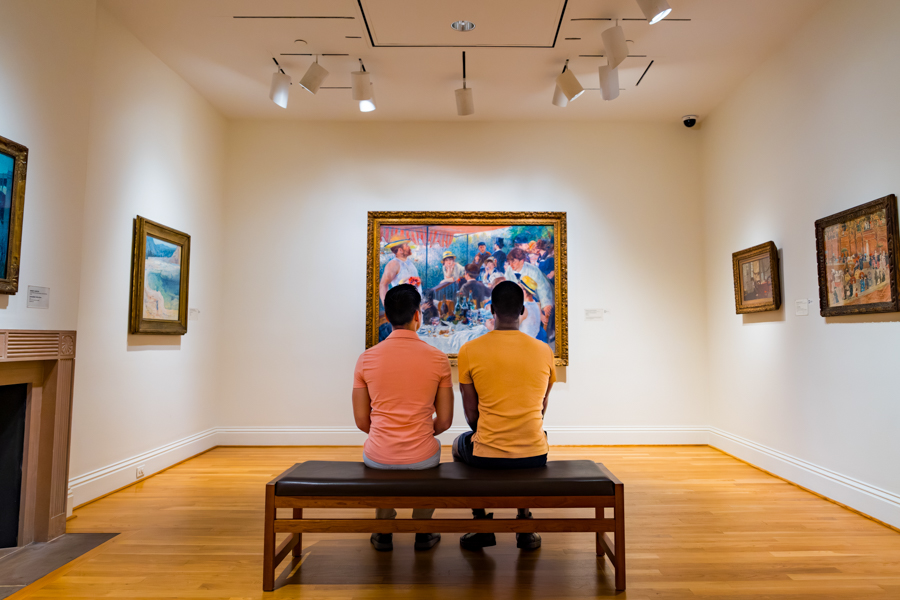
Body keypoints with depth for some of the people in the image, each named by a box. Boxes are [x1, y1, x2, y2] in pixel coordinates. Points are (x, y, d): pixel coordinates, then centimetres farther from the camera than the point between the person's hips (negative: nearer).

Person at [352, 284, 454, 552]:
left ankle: (384, 533, 37)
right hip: (421, 459, -1)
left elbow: (361, 420, 0)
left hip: (378, 458, 1)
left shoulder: (366, 358, -6)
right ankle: (423, 533, 37)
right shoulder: (438, 359, -8)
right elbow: (444, 420, -2)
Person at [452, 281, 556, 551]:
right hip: (534, 457, 2)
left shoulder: (469, 350, -7)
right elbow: (541, 410, 10)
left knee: (460, 445, 33)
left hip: (486, 457, -1)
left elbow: (471, 415, 0)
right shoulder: (544, 351, -2)